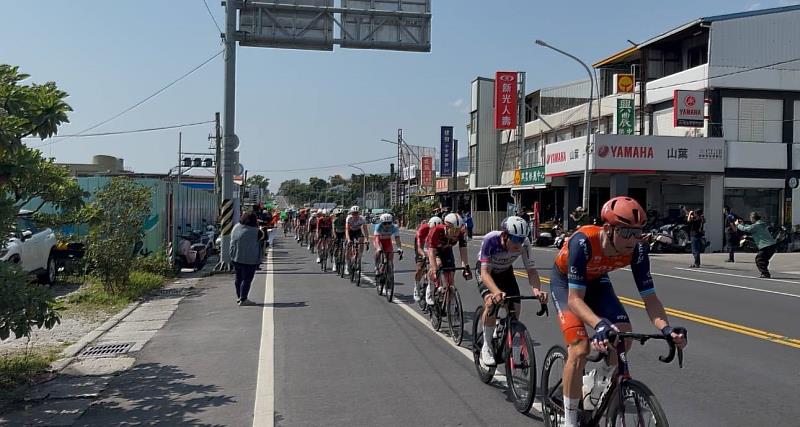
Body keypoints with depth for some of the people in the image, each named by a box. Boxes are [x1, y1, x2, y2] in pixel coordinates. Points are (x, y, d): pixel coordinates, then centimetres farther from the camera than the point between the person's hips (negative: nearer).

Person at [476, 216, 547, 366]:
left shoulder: (524, 243, -29)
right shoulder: (490, 240, -38)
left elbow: (531, 270, -26)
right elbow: (485, 272, -41)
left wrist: (537, 290, -47)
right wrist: (496, 292, -60)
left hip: (506, 272, 4)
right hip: (487, 271, -3)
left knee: (515, 306, -12)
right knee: (492, 303, -28)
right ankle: (486, 347, -12)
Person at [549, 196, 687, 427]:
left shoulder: (637, 249, -27)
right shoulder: (583, 242, -40)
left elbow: (649, 296, -23)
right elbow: (575, 298, -40)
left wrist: (666, 328, -42)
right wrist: (599, 324, -57)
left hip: (596, 281, 5)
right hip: (565, 282, -5)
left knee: (623, 338, -13)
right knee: (580, 349, -20)